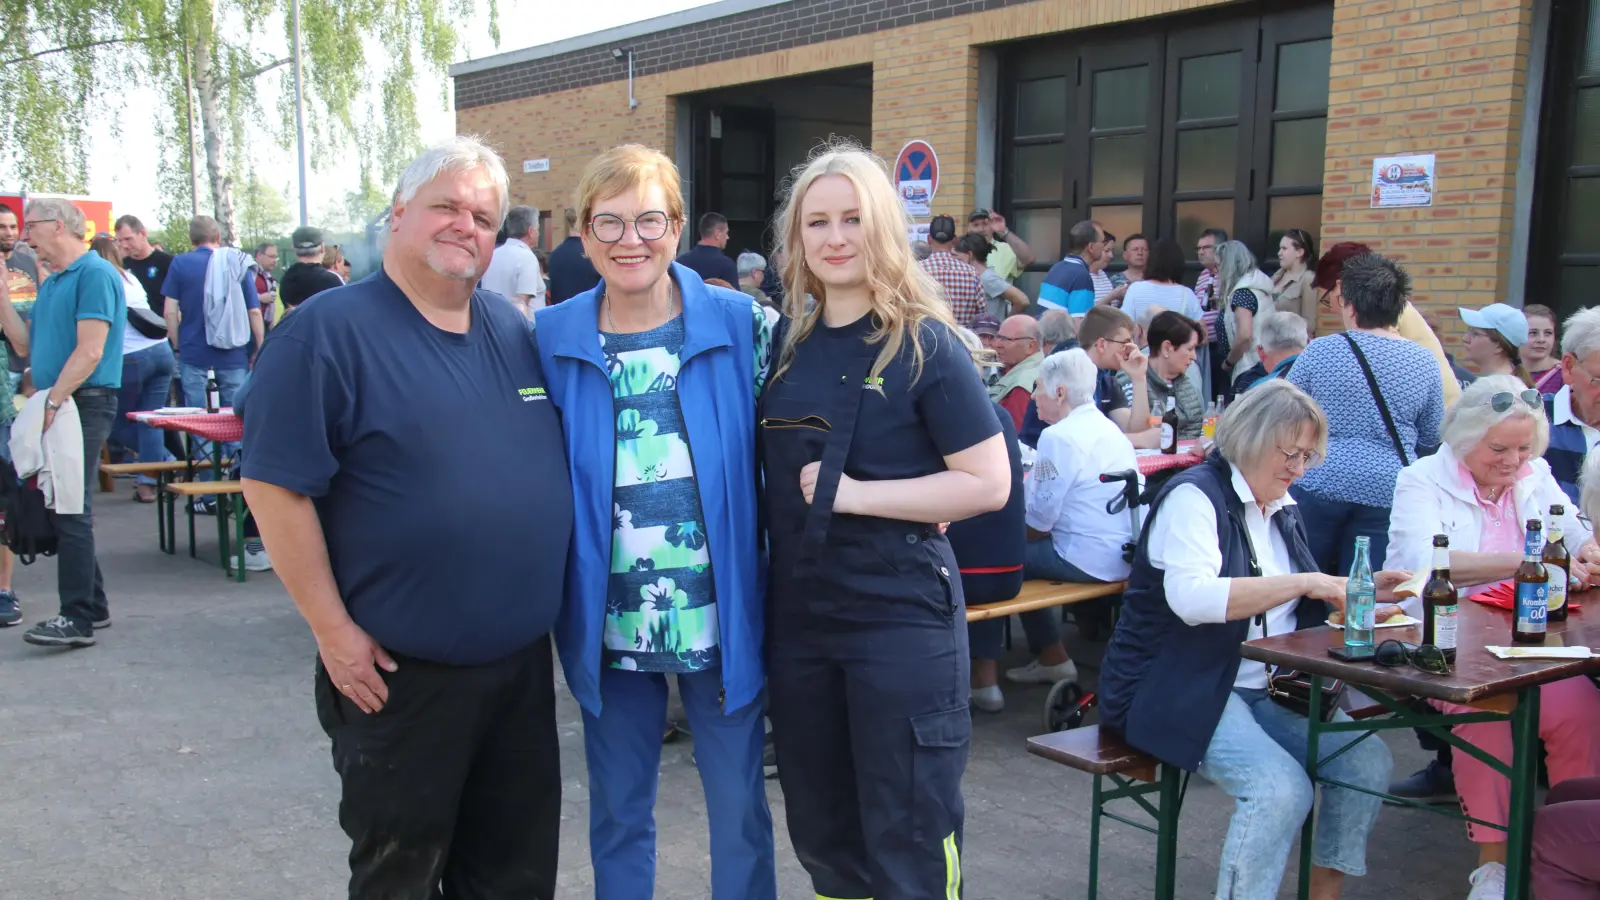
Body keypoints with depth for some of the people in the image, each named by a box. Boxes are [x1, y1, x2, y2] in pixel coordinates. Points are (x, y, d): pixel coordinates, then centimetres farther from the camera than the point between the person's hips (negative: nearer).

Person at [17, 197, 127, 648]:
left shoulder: (95, 274, -11)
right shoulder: (51, 283, 18)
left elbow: (90, 350, -18)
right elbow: (31, 345, 18)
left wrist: (54, 400, -21)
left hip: (84, 404, -9)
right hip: (55, 407, 9)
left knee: (71, 511, -9)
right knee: (61, 509, 11)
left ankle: (78, 619, -6)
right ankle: (92, 606, 20)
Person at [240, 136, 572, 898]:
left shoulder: (513, 330, 8)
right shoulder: (328, 332, -12)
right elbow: (274, 485, -15)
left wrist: (548, 606, 12)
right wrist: (334, 631, -15)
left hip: (523, 662, 6)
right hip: (399, 673, -6)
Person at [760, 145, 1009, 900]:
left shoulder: (924, 343, -9)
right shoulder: (784, 342, 6)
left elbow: (988, 482, -14)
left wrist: (854, 493, -18)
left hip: (901, 619, -5)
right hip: (798, 617, 5)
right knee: (820, 831, 18)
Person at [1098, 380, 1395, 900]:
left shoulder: (1282, 510, 16)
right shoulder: (1194, 496, -11)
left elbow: (1296, 605, 28)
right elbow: (1191, 596, -29)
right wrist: (1301, 583, -27)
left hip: (1265, 690, 8)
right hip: (1181, 693, -8)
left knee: (1367, 760, -10)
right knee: (1282, 787, -28)